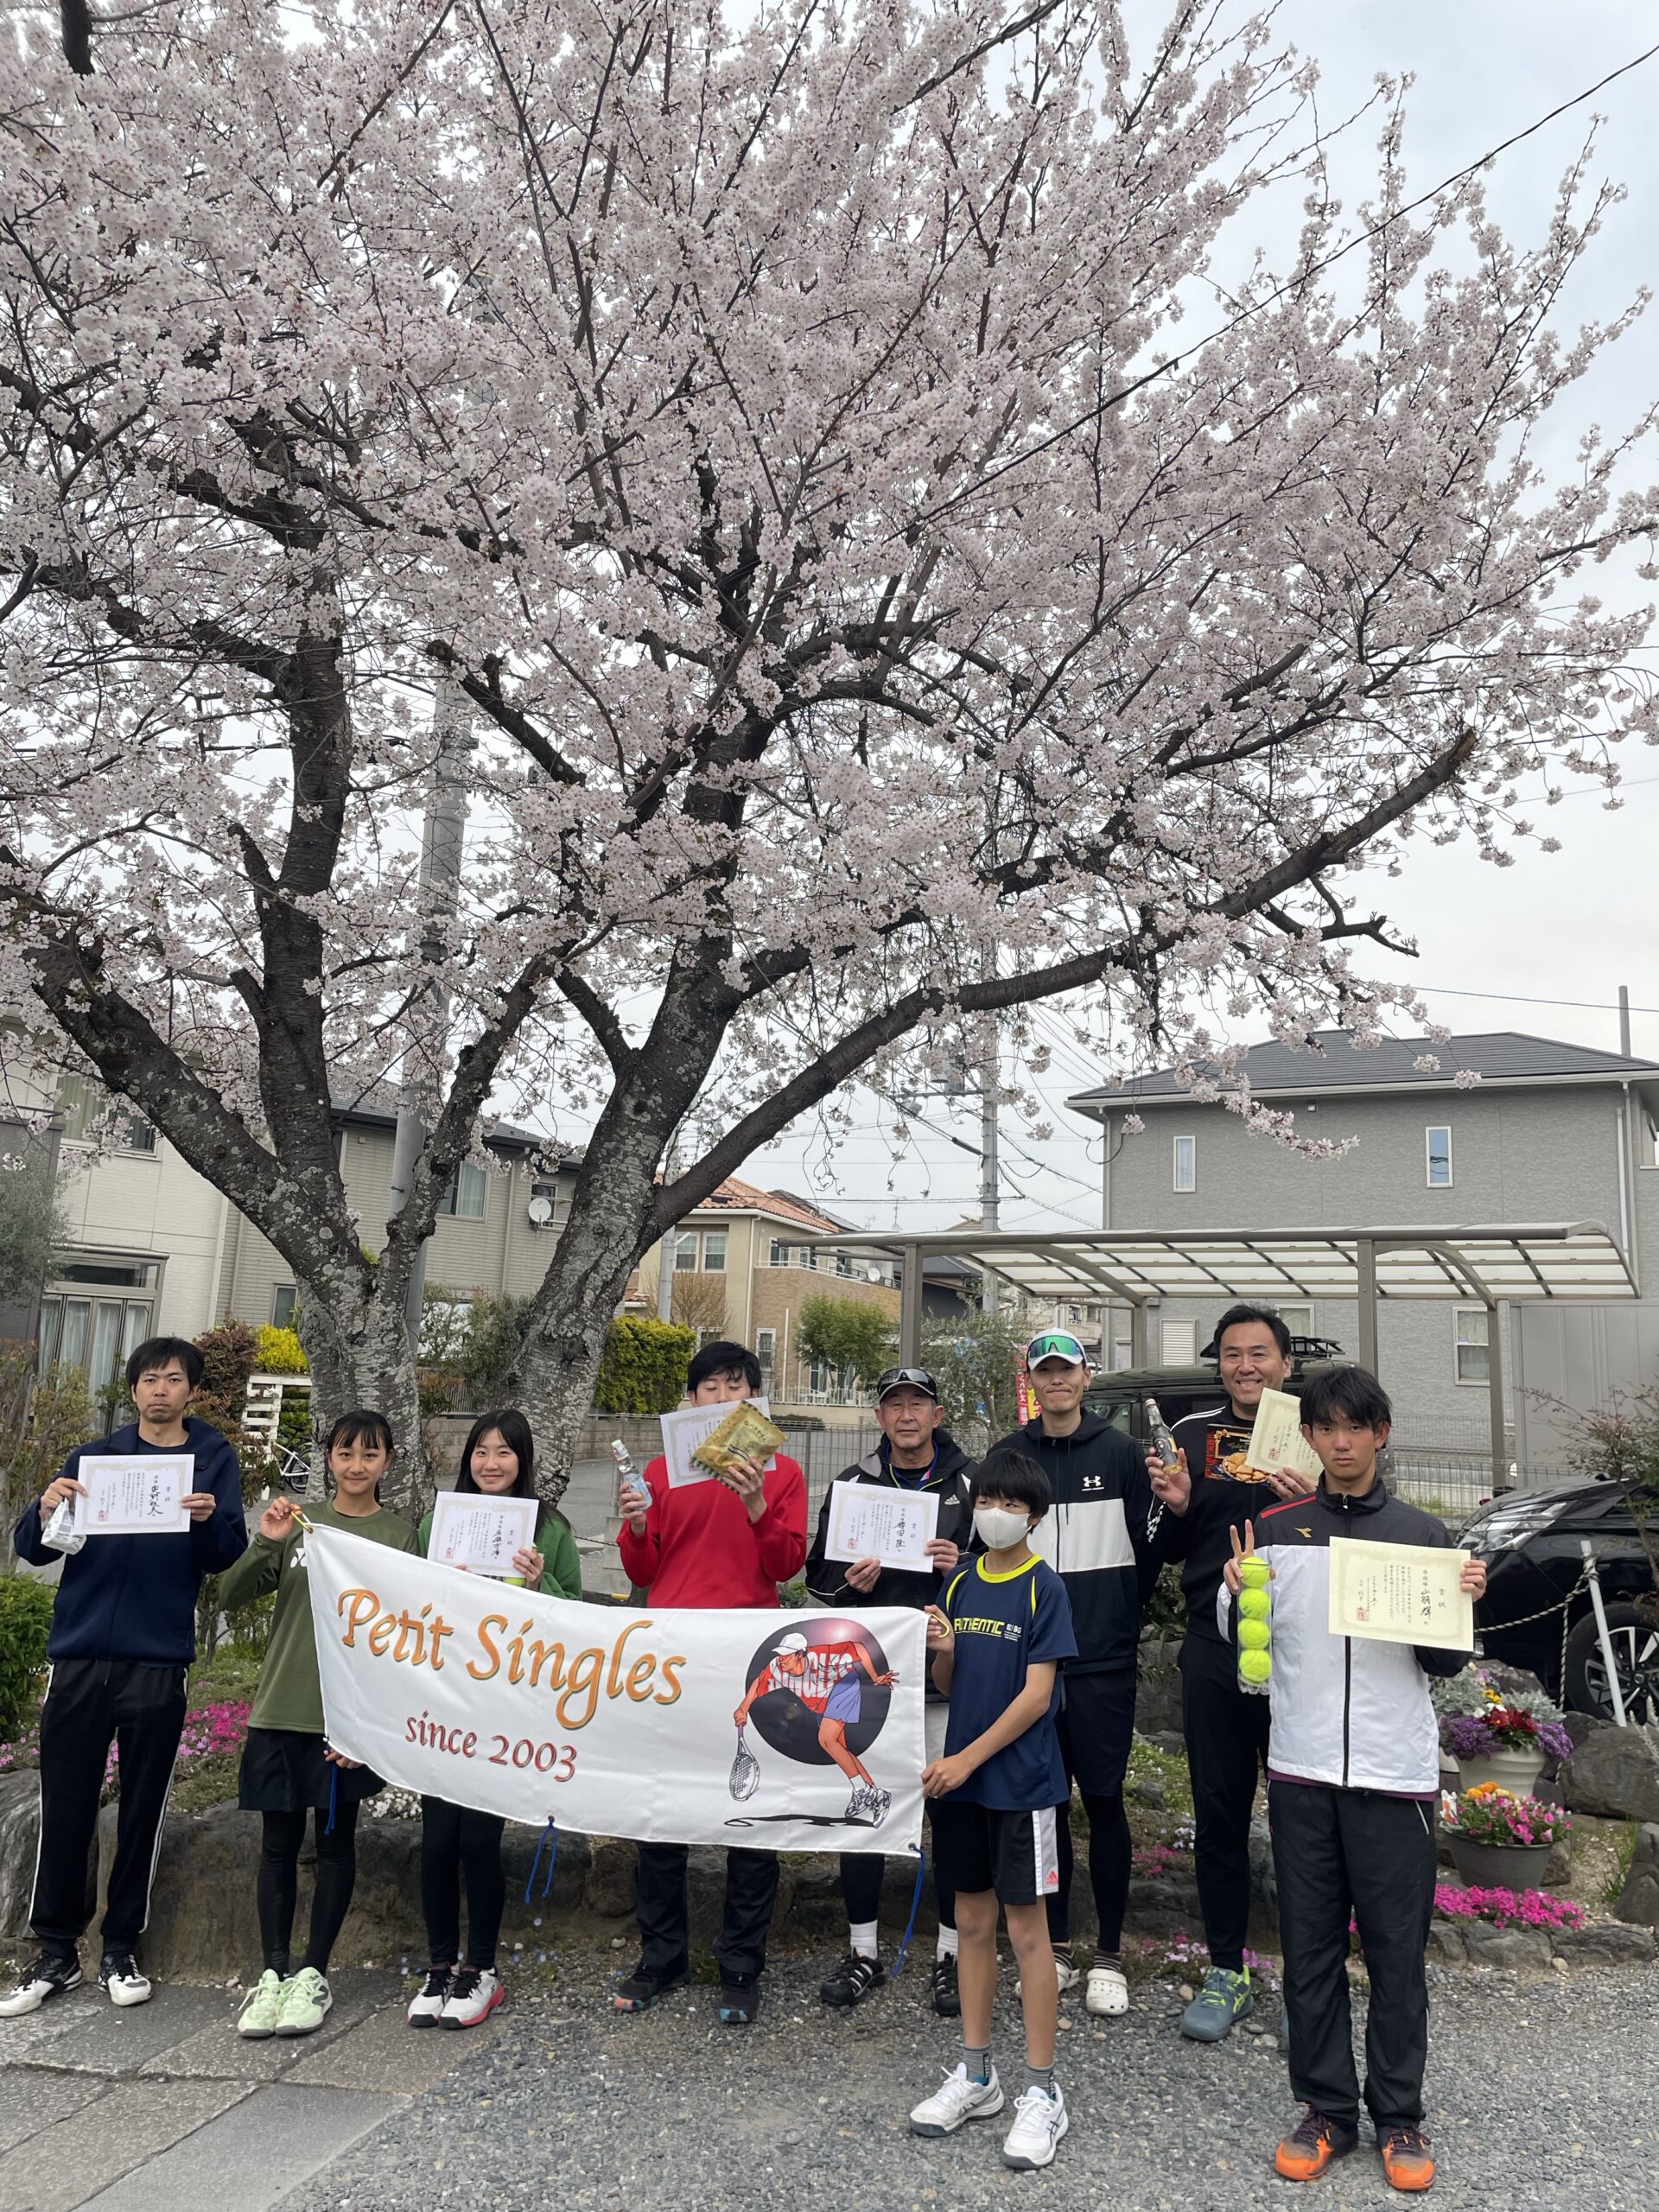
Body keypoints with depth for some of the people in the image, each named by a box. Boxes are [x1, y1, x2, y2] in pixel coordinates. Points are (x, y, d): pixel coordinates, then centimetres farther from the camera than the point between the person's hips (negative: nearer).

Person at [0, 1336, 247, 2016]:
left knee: (142, 1811, 6)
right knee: (65, 1809, 5)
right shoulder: (93, 1457, 8)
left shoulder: (214, 1460, 3)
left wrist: (211, 1519, -28)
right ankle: (56, 1952, 17)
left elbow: (225, 1557, -7)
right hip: (80, 1654, 2)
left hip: (158, 1661, -1)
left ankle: (122, 1948, 19)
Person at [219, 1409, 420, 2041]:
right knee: (279, 1840, 7)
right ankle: (273, 1972, 18)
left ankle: (313, 1973, 17)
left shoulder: (401, 1536, -1)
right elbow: (232, 1597, 1)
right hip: (280, 1709, 2)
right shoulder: (298, 1522, 5)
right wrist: (265, 1543, -17)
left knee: (336, 1839, 6)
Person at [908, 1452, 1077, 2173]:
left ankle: (1042, 2091, 15)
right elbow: (950, 1686, 11)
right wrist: (942, 1650, -11)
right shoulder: (960, 1582, 5)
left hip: (1022, 1782, -5)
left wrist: (969, 1758, -15)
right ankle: (976, 2075, 27)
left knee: (1027, 1929, 3)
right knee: (973, 1920, 14)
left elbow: (1036, 1693, -14)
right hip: (960, 1778, 5)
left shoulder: (1045, 1589, -11)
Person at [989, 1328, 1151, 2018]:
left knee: (1103, 1801, 2)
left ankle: (1109, 1955, 15)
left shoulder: (1119, 1453, 0)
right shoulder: (1006, 1457, 5)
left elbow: (1146, 1549, 3)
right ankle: (1055, 1947, 24)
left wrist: (1123, 1626, 3)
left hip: (1102, 1661, -2)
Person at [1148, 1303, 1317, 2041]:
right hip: (1213, 1651, 2)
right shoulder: (1193, 1435, 8)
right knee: (1219, 1814, 10)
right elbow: (1172, 1552, 12)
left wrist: (1314, 1504, -20)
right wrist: (1176, 1506, -8)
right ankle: (1226, 1974, 24)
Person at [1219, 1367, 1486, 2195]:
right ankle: (1325, 2110, 24)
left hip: (1395, 1775, -1)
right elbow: (1242, 1643, 9)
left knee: (1396, 1953, 7)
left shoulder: (1422, 1534, 2)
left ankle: (1399, 2117, 23)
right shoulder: (1274, 1529, 3)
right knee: (1310, 1950, 9)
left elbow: (1442, 1663, 7)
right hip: (1301, 1772, 1)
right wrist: (1236, 1594, -11)